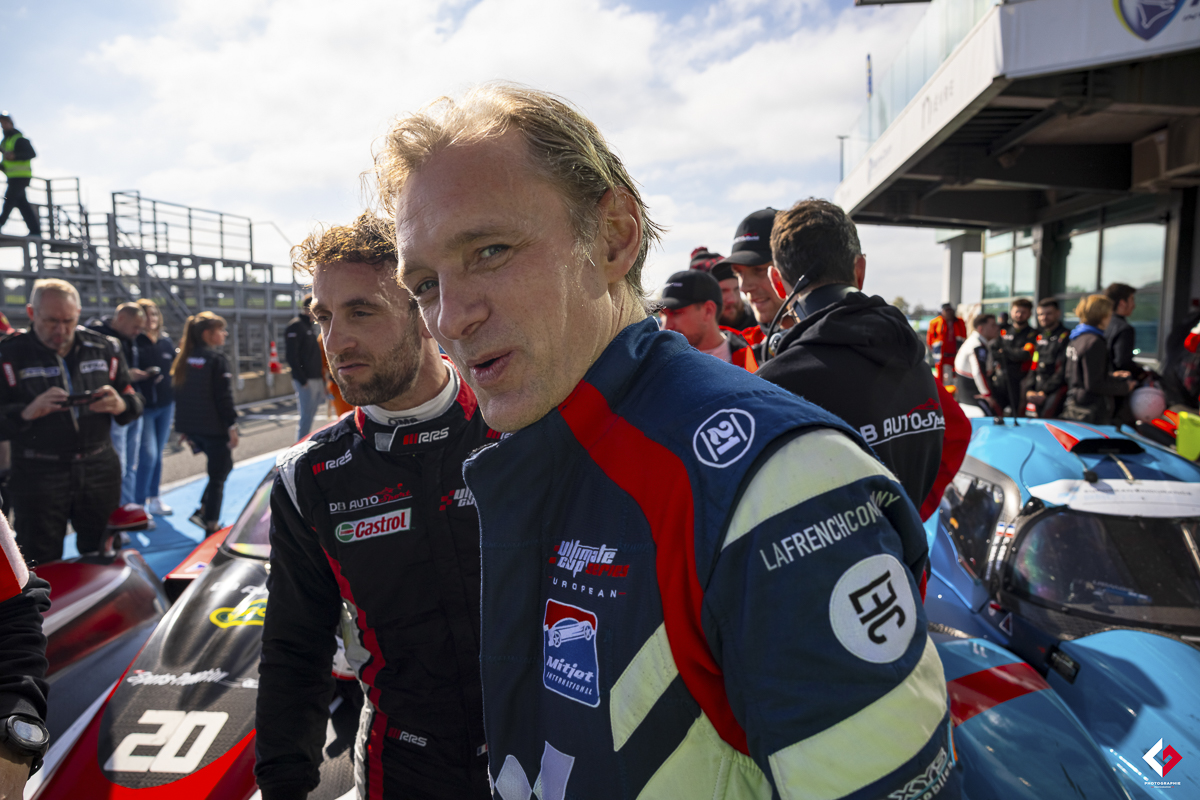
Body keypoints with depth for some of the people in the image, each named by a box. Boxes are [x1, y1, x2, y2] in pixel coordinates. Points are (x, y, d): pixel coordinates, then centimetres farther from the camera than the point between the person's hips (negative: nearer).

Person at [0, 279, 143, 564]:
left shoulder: (104, 349, 6)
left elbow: (135, 402, 9)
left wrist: (120, 405, -14)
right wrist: (28, 412, -26)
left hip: (100, 472, 3)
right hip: (38, 475, -2)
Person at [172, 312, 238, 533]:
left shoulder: (184, 359, 8)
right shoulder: (217, 359, -14)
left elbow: (178, 392, 12)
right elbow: (224, 397, -17)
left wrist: (183, 426, 18)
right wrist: (232, 426, -12)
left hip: (190, 426, 8)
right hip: (214, 427, -7)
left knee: (222, 466, 24)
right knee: (218, 475, 4)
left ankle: (202, 511, 17)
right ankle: (211, 524, 8)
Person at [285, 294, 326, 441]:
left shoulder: (311, 325, 17)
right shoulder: (296, 325, -11)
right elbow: (291, 355, -16)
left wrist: (321, 374, 13)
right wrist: (302, 379, -18)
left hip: (317, 378, 9)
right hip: (306, 380, -9)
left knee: (310, 414, 13)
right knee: (306, 415, -5)